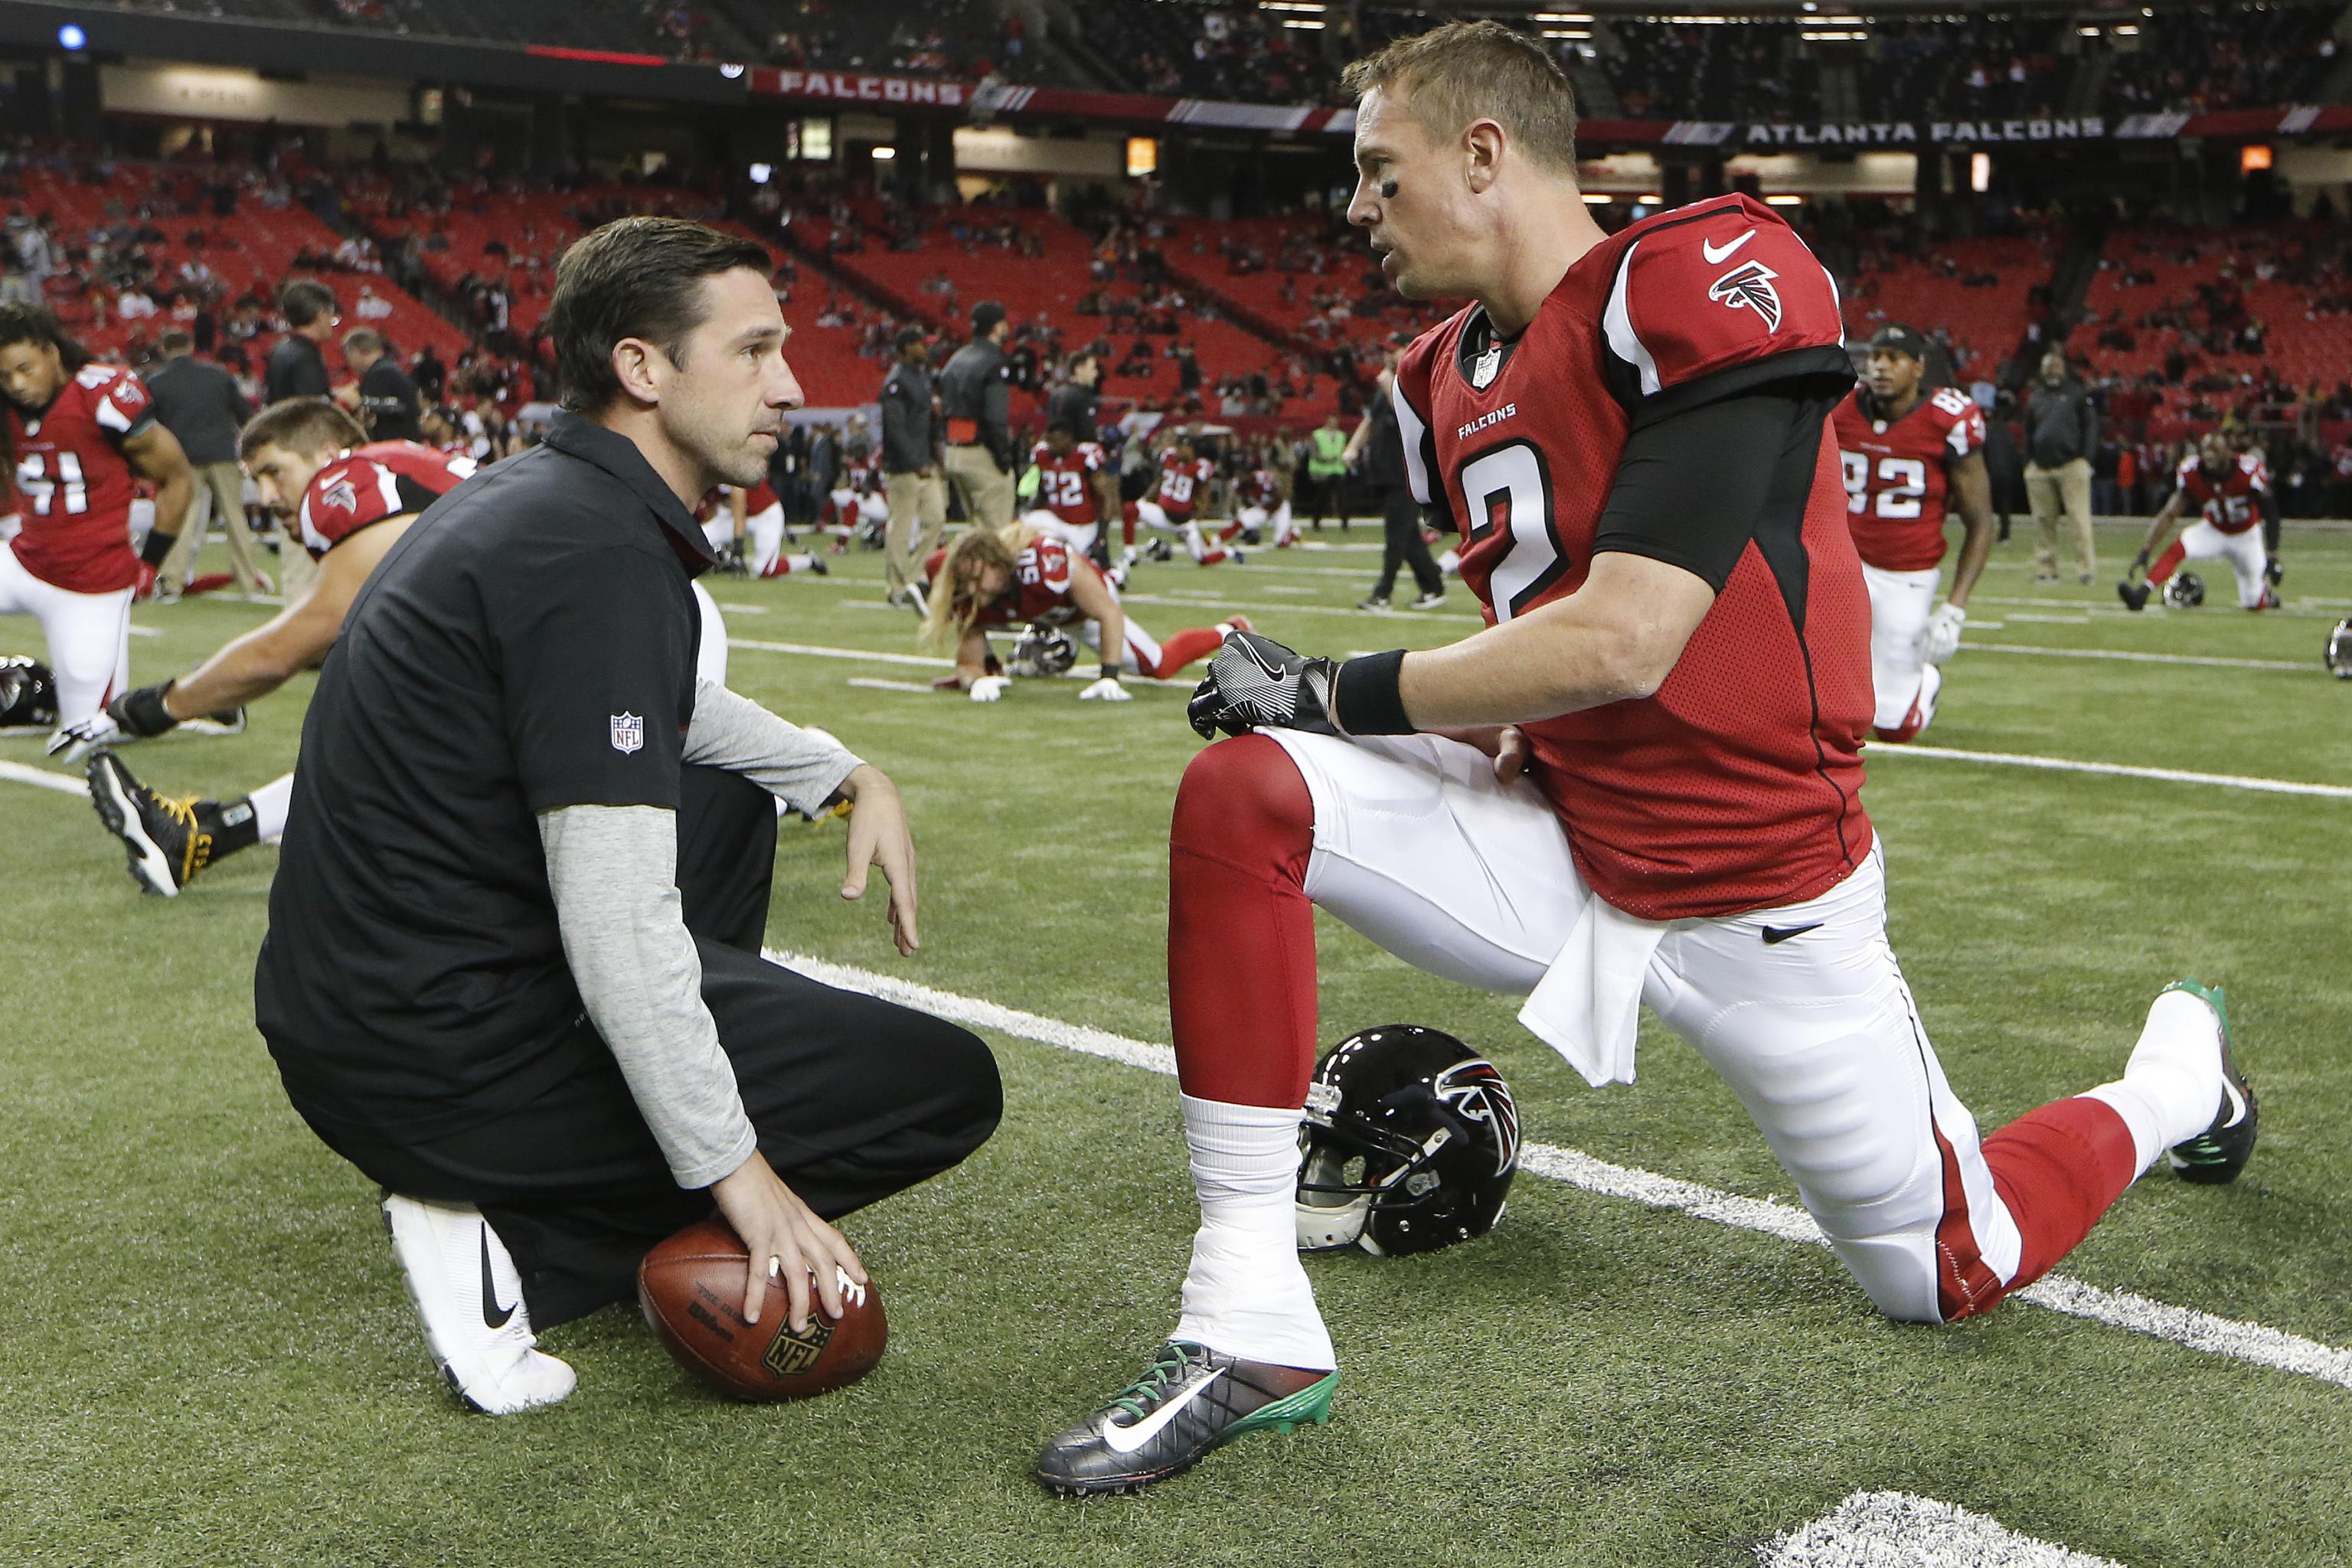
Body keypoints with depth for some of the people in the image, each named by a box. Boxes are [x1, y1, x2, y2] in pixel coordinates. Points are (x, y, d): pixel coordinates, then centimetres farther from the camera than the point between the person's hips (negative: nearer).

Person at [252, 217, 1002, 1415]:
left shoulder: (536, 497, 9)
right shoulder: (601, 554, -21)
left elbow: (674, 709, 28)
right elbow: (616, 922, -25)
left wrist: (851, 777, 15)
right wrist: (736, 1172, -17)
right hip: (440, 1063, -9)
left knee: (731, 798, 27)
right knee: (948, 1086, -2)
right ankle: (517, 1245, -6)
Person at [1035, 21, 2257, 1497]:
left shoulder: (1708, 280, -19)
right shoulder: (1448, 383, 6)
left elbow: (1621, 645, -26)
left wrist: (1335, 693, -18)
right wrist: (1514, 725, -6)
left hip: (1755, 901, -6)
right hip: (1563, 848, 6)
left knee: (1947, 1274, 8)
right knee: (1240, 798, -17)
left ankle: (2181, 1070, 40)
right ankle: (1250, 1330, -14)